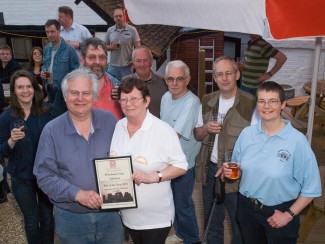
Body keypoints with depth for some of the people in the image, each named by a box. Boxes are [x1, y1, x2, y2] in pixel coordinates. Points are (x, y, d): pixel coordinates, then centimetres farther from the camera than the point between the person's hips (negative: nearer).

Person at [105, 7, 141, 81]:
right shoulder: (110, 30, 7)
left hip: (127, 66, -2)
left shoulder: (132, 30, -1)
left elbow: (138, 47, -2)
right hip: (113, 66, 3)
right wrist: (111, 47, -8)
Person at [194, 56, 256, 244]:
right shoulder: (207, 101, 3)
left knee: (239, 223, 15)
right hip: (210, 169, 5)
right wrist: (206, 128, -12)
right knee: (211, 221, 23)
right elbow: (197, 135, 10)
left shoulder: (250, 103, -15)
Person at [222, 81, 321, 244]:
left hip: (279, 212, -4)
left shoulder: (297, 140, -17)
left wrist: (289, 215, -12)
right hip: (247, 207, 4)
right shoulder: (247, 133, -4)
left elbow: (311, 187, -13)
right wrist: (230, 170, -12)